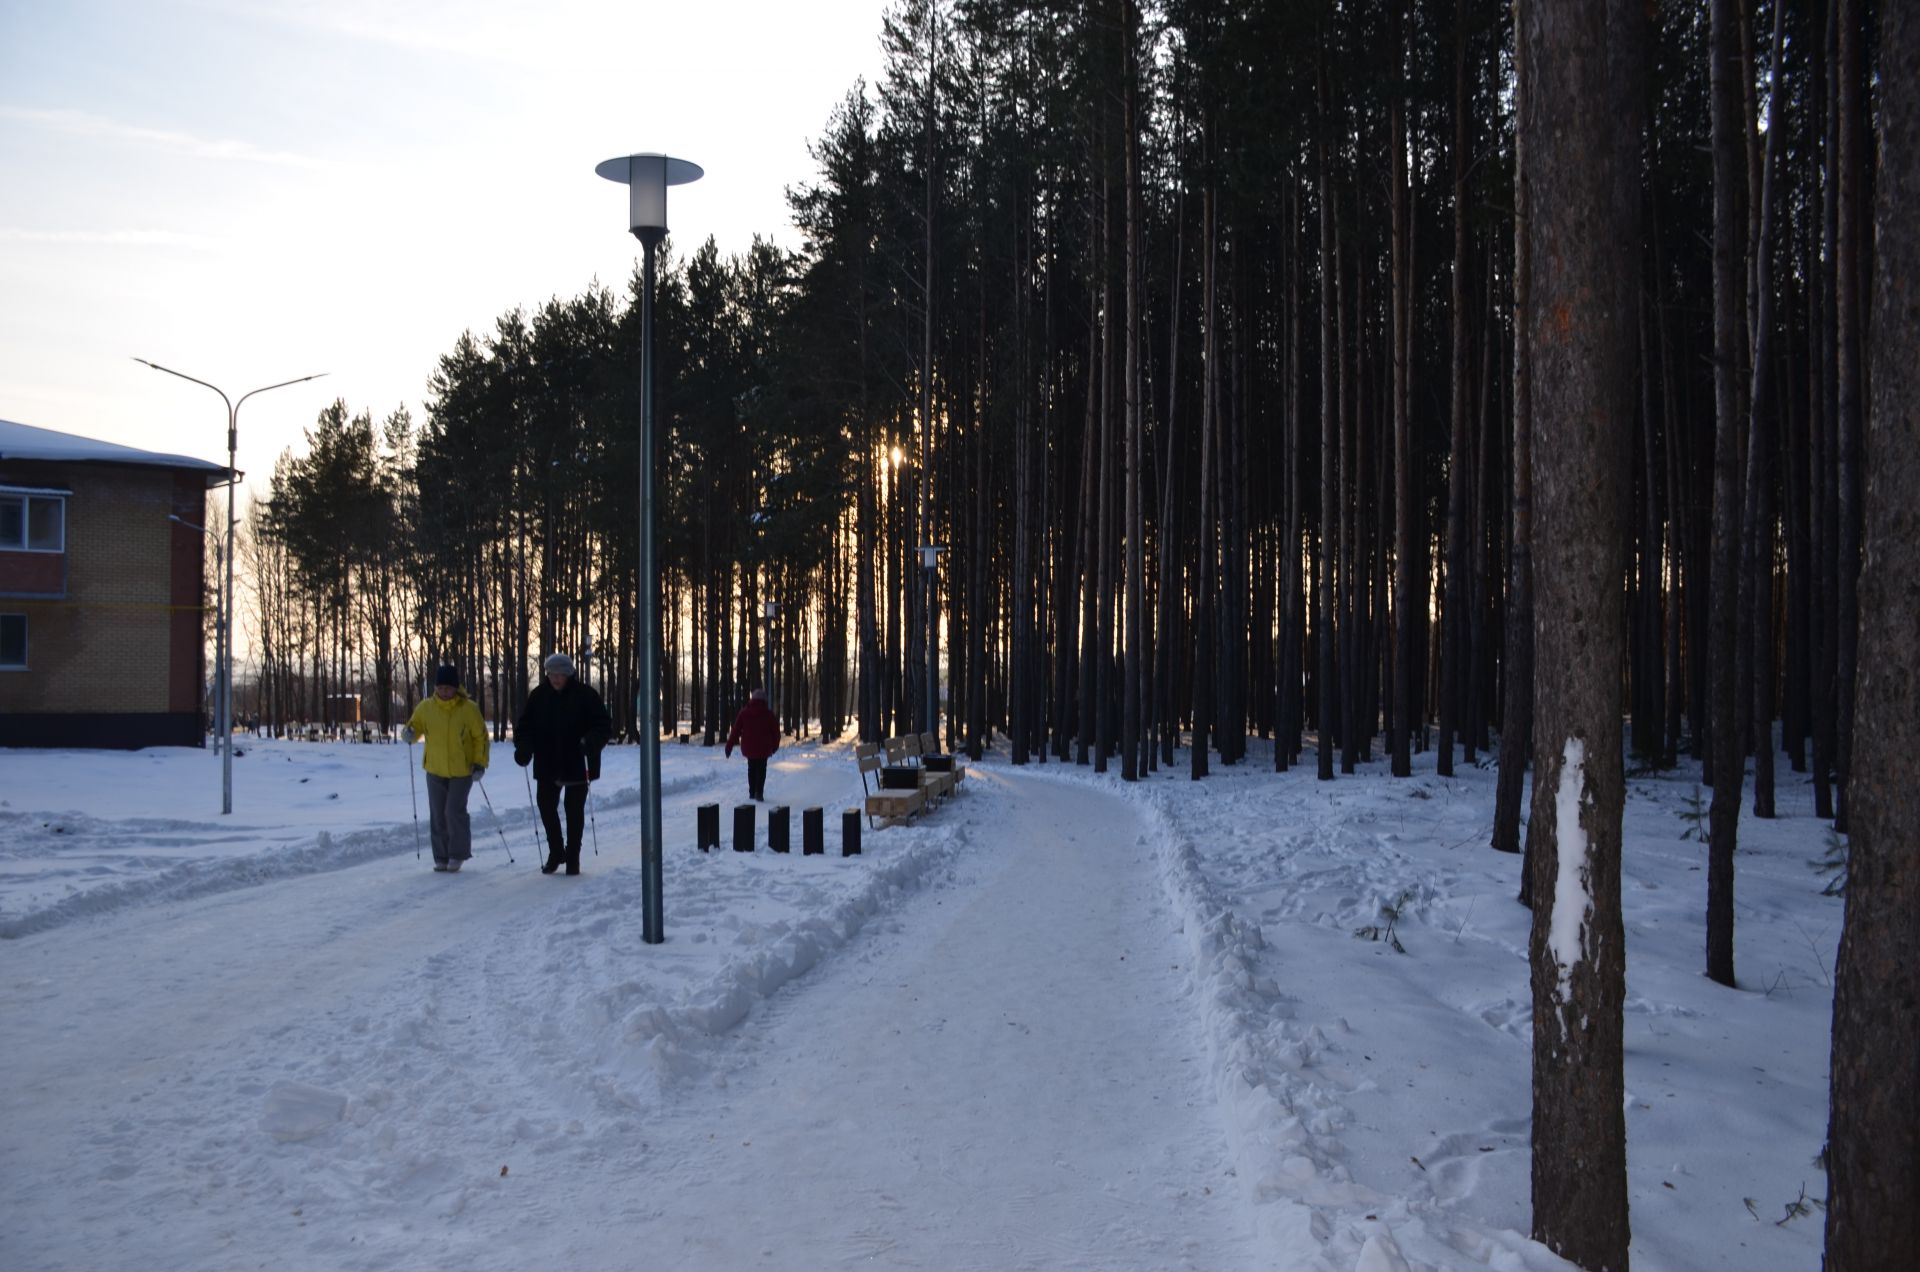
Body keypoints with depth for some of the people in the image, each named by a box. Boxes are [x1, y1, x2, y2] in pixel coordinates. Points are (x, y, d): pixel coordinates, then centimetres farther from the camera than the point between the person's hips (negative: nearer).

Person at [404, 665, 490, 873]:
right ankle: (441, 857, 16)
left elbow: (480, 736, -2)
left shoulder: (469, 709, -11)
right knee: (438, 815, 5)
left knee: (455, 811, -11)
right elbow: (415, 726, 11)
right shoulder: (426, 707, -4)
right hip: (435, 770, 3)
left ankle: (457, 854, 4)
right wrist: (409, 733, -12)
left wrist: (480, 764, -8)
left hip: (462, 770, -3)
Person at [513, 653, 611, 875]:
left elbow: (604, 724, -8)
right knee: (546, 806, 6)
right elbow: (524, 725, 5)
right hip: (547, 764, 3)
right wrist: (523, 747, -14)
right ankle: (555, 852, 25)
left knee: (574, 809, 4)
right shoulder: (538, 695, 1)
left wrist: (591, 742, -27)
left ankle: (573, 857, 16)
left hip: (576, 765, -3)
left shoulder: (584, 695, -8)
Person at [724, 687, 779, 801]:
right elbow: (776, 731, 2)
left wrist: (730, 745, 1)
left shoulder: (744, 712, -1)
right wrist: (775, 745, 18)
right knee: (761, 769, 4)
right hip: (763, 748, -2)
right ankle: (759, 792, -12)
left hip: (749, 747, 2)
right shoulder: (768, 713, -4)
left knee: (751, 768, 18)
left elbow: (736, 730, -3)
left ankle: (752, 793, 19)